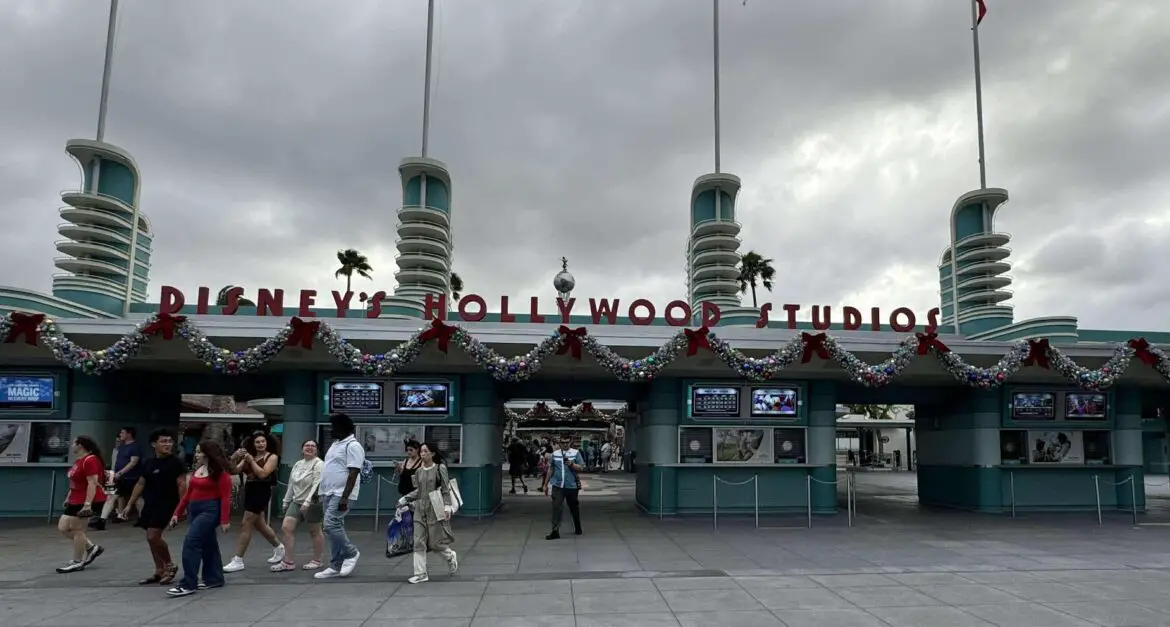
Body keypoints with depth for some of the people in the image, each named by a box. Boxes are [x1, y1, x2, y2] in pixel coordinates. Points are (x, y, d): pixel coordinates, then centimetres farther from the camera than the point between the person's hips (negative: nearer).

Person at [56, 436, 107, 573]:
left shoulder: (90, 460, -20)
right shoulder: (79, 461, 13)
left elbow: (92, 483, -24)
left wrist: (87, 504, -28)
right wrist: (68, 498, 26)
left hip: (87, 502, -11)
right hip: (76, 501, 11)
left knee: (77, 530, -2)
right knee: (63, 527, 11)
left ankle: (77, 562, 10)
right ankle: (91, 548, 19)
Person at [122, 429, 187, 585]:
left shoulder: (176, 462, -9)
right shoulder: (148, 463, 9)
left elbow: (181, 485, -11)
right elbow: (140, 484, 17)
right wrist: (129, 504, 15)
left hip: (166, 505, -7)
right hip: (150, 505, 7)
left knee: (153, 537, -13)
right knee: (151, 538, 9)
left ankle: (170, 566, 7)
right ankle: (159, 571, 21)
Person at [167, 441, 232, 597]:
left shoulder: (220, 472, -11)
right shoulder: (197, 470, 13)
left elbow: (225, 497, -15)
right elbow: (188, 493, 15)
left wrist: (225, 520, -19)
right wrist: (177, 513, 11)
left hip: (210, 510, -8)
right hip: (194, 509, 8)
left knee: (190, 542, -15)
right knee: (207, 544, 14)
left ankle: (188, 584, -9)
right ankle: (214, 579, 24)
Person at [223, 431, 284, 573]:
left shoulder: (272, 457, -4)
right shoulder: (249, 457, 10)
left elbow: (263, 474, -17)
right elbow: (235, 470, 1)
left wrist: (251, 461, -15)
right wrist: (234, 459, -16)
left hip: (261, 493, -7)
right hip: (249, 491, 7)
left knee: (246, 525, -8)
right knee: (259, 524, 18)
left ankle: (238, 560, -3)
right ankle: (278, 547, 39)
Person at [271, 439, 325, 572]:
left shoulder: (319, 464, -13)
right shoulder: (298, 464, 12)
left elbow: (317, 485, -21)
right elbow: (291, 485, 18)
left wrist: (307, 502, -27)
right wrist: (286, 501, 18)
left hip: (312, 503, -7)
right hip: (296, 502, 7)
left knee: (314, 532, 4)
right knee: (286, 528, -2)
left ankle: (316, 560, 19)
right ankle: (288, 562, 3)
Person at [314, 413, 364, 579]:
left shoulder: (352, 446, -13)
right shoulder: (335, 444, 17)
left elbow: (353, 474, -20)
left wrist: (344, 497, -24)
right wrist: (319, 490, 20)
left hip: (340, 495, -9)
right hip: (328, 493, 9)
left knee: (331, 525, -16)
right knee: (335, 527, 9)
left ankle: (351, 553, 3)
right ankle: (336, 566, 13)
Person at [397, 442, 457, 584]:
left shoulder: (440, 468, -5)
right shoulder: (419, 471, 8)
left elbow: (446, 490, -6)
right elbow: (418, 491, 16)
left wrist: (447, 507, -14)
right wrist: (404, 500, 8)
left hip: (435, 509, -5)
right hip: (420, 509, 5)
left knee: (435, 542, -1)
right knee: (419, 542, 0)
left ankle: (451, 557, 29)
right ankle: (420, 574, 5)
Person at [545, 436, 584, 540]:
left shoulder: (576, 453, 0)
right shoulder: (555, 454, 6)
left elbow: (580, 468, -4)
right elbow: (551, 469, 13)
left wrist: (572, 464, -23)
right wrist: (546, 484, 14)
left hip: (572, 485, -1)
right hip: (558, 485, 1)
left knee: (574, 507, 13)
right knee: (556, 508, -8)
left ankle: (578, 528, 33)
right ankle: (555, 531, -5)